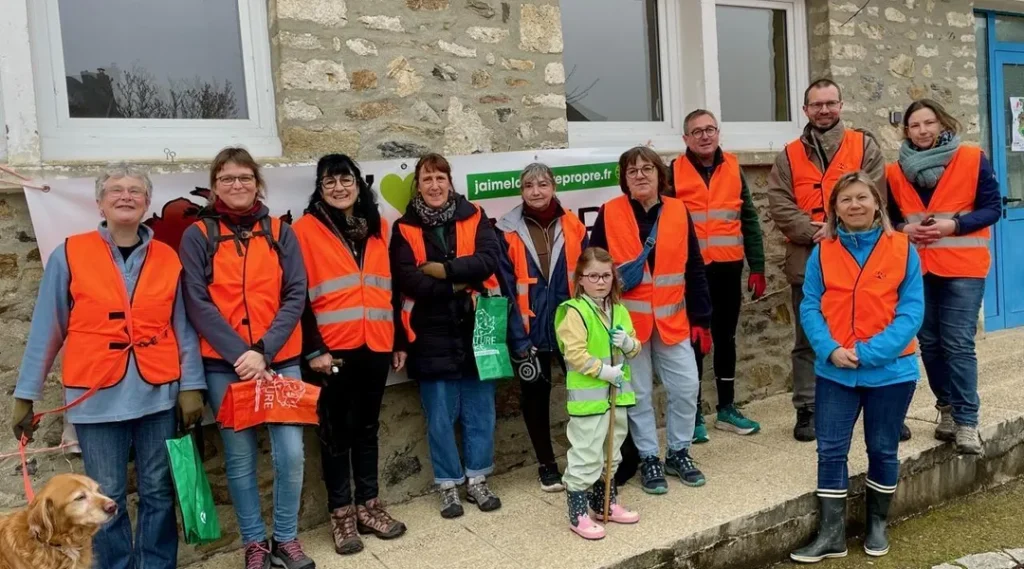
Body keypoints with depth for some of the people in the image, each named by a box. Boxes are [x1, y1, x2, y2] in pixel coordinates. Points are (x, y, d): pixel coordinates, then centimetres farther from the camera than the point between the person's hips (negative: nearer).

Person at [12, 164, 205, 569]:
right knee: (107, 497, 8)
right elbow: (46, 330, 2)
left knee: (158, 492, 10)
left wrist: (191, 386, -1)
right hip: (96, 395, -1)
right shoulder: (69, 255, 0)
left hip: (157, 392, 2)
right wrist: (26, 394, 2)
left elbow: (183, 328, 5)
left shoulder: (167, 259, 5)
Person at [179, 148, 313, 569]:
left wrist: (263, 351, -12)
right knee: (240, 458, 6)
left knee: (291, 453, -2)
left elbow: (296, 296, -1)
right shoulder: (198, 235, 3)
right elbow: (197, 303, -5)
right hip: (224, 365, -1)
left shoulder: (280, 232, 7)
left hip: (279, 360, 1)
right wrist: (240, 353, -14)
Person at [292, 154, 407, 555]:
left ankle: (368, 504, 25)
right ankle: (341, 512, 17)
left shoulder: (376, 227, 12)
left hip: (375, 346, 4)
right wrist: (313, 349, -13)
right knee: (336, 431, 6)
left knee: (367, 426, 14)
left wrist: (399, 341, 13)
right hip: (332, 350, -4)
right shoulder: (306, 230, -4)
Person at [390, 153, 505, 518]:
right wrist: (461, 285, -13)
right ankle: (448, 484, 20)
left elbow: (489, 258, -10)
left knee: (479, 410, 9)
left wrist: (444, 270, -17)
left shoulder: (474, 218, 6)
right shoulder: (405, 229, 2)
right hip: (432, 336, -1)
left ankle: (477, 479, 25)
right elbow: (407, 279, -11)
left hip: (476, 329, 1)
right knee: (440, 415, 5)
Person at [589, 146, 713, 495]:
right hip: (627, 320, -2)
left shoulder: (678, 212, 1)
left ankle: (678, 453, 24)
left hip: (672, 319, 2)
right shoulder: (609, 214, -6)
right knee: (638, 394, 7)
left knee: (686, 387, 4)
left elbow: (694, 270, 5)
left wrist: (701, 318, 4)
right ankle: (648, 459, 22)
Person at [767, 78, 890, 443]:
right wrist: (812, 231, -15)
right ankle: (807, 411, 17)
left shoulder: (864, 146, 7)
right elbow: (779, 206, -3)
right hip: (807, 260, 1)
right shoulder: (789, 156, 8)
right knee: (808, 340, 8)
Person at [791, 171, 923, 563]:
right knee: (830, 450, 2)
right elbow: (810, 307, -2)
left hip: (890, 370, -1)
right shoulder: (822, 252, 0)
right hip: (835, 371, 1)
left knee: (883, 450, 13)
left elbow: (911, 311, -9)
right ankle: (831, 534, 11)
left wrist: (869, 352, -18)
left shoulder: (902, 250, -5)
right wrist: (830, 349, -17)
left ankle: (877, 524, 32)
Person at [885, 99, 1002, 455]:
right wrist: (905, 229, -7)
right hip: (917, 269, 4)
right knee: (929, 342, 8)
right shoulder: (896, 172, 6)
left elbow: (992, 208, -3)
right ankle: (947, 408, 25)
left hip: (962, 268, -3)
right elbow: (891, 217, 14)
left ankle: (967, 422, 1)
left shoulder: (972, 160, -3)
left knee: (958, 344, -7)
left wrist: (954, 225, -17)